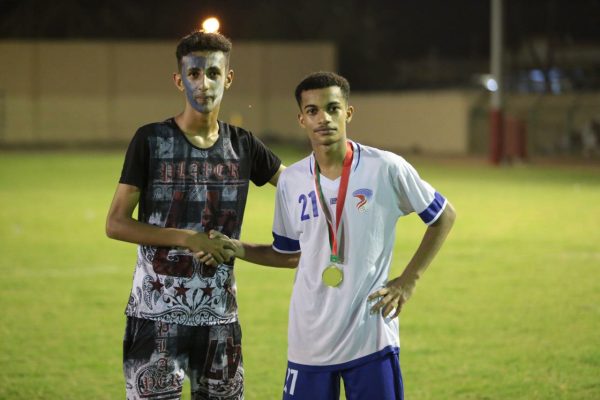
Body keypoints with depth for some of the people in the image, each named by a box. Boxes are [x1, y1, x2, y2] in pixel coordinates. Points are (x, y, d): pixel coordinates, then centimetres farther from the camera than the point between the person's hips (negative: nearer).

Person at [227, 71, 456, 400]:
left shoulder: (386, 169, -7)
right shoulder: (291, 181, 4)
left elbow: (443, 216, 6)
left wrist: (408, 280, -1)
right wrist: (236, 249, 2)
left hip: (371, 339, -3)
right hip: (309, 344, 3)